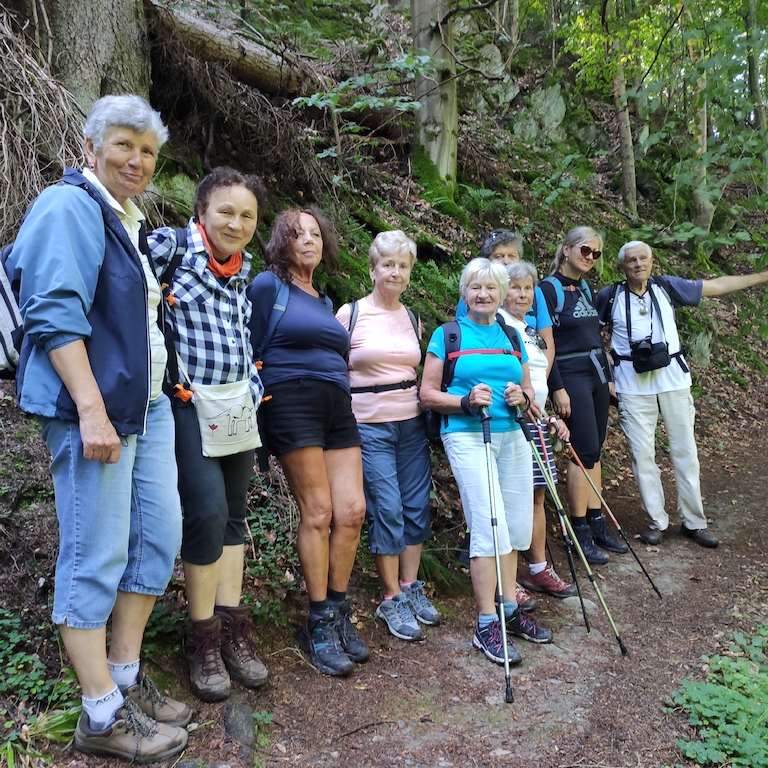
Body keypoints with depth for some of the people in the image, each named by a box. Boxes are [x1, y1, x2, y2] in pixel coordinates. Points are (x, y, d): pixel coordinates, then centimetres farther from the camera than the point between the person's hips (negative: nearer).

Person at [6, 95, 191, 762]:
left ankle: (126, 680, 25)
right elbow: (55, 311, -18)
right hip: (92, 407, -10)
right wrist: (92, 409, -23)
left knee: (159, 537, 11)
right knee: (96, 556, -3)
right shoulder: (69, 207, -8)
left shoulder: (134, 221, 20)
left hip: (147, 406, 10)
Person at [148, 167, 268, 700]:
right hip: (189, 403, -7)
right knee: (208, 510, -14)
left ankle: (232, 629, 20)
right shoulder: (169, 246, -6)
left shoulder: (243, 269, 13)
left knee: (234, 512, 9)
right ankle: (203, 638, 6)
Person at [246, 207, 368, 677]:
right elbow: (251, 351, -1)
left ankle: (339, 614, 14)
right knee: (318, 512, -7)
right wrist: (263, 407, -6)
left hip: (338, 409, 7)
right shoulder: (268, 285, 3)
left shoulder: (324, 300, 23)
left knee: (352, 510, -1)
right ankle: (320, 624, 7)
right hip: (293, 404, -6)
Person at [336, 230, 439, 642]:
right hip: (370, 425, -5)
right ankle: (392, 599, 12)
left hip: (412, 422, 5)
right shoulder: (350, 313, -4)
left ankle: (412, 587, 24)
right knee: (387, 509, -4)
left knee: (417, 506, 7)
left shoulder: (411, 318, 11)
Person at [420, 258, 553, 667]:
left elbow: (528, 391, 21)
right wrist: (466, 401, -18)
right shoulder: (447, 335, 2)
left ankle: (510, 609, 26)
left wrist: (521, 398, -2)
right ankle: (486, 626, 2)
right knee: (490, 527, -10)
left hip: (512, 435, 6)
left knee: (517, 526, 8)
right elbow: (428, 393, -3)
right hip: (467, 436, -5)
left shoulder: (511, 337, 16)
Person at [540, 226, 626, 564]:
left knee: (594, 450, 9)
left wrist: (608, 376, 17)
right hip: (571, 377, -8)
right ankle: (579, 531, 3)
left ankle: (596, 524, 17)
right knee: (585, 450, -8)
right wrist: (557, 389, -17)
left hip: (596, 374, 8)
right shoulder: (550, 288, -9)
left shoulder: (586, 288, 14)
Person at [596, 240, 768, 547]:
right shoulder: (609, 296, -2)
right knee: (642, 453, -1)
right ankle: (656, 521, 13)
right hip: (633, 385, -2)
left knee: (685, 449, 5)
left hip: (673, 379, 2)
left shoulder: (666, 287, 4)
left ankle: (694, 521, 17)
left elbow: (717, 285, 9)